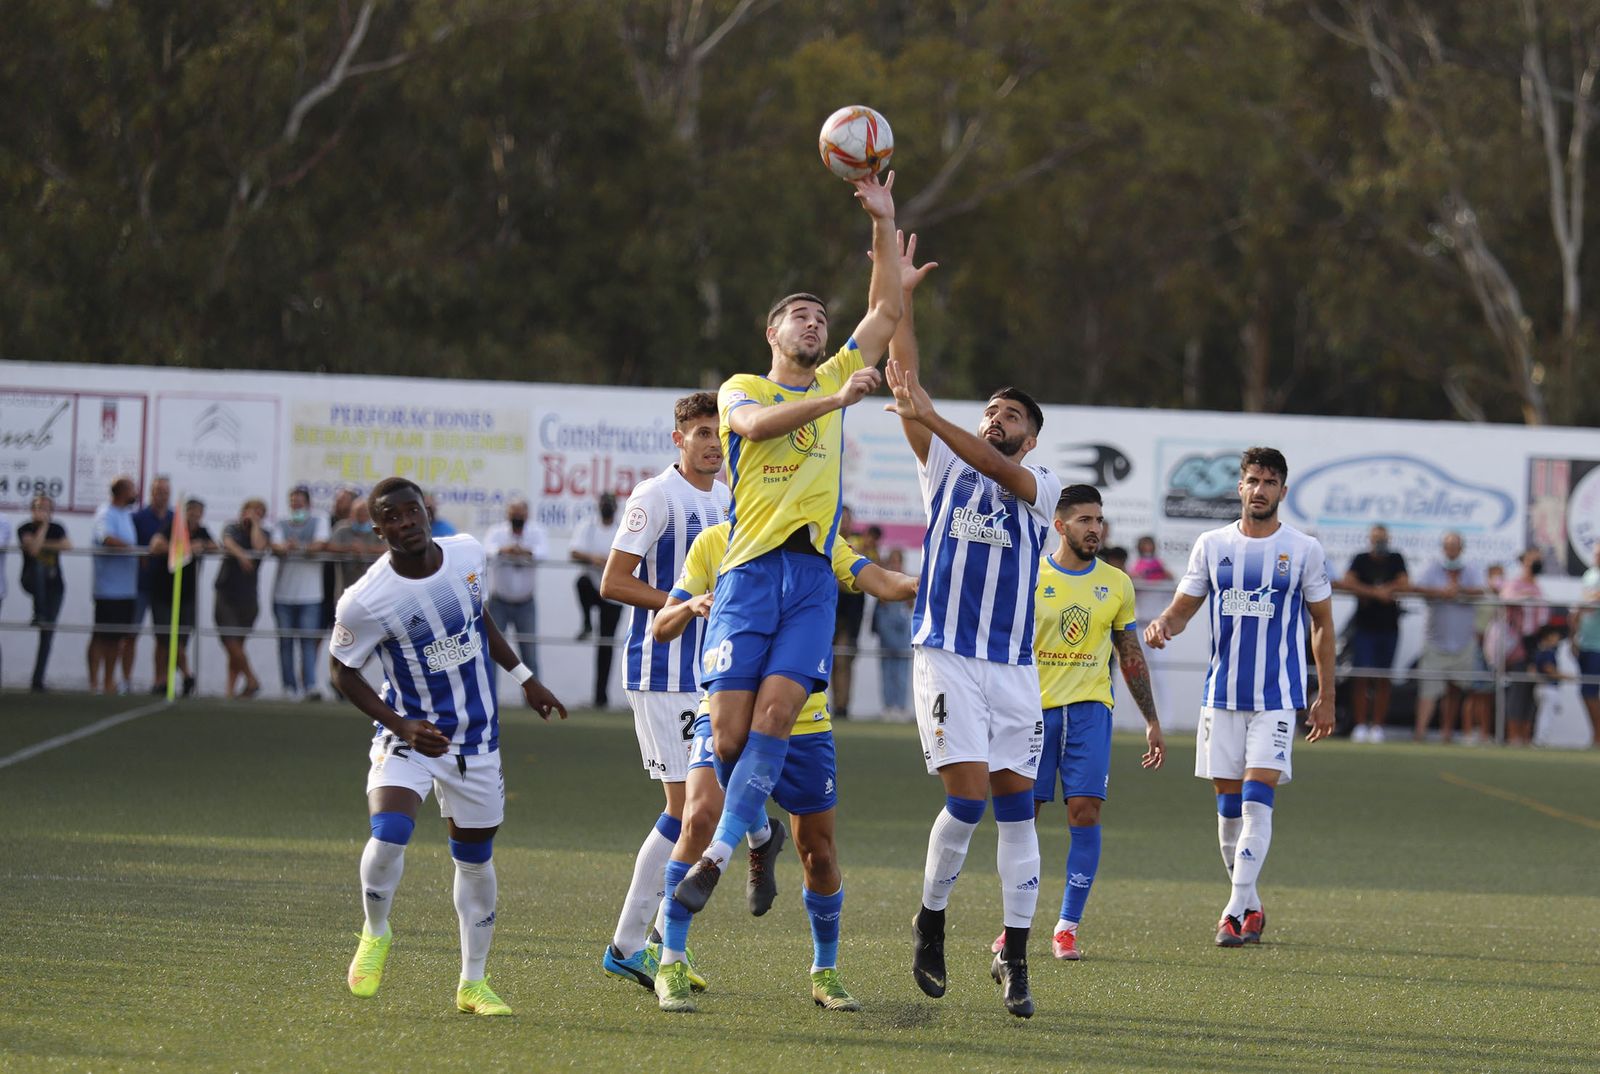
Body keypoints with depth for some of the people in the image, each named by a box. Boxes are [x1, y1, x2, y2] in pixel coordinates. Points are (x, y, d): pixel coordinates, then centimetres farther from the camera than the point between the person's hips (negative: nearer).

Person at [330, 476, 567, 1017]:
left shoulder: (467, 553, -7)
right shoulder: (365, 601, -22)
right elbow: (341, 671, -8)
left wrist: (523, 677, 19)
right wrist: (400, 725, -19)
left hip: (476, 736, 4)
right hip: (409, 734, -4)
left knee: (476, 859, 11)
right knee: (387, 836, -26)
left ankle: (473, 983, 25)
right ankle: (375, 934, 3)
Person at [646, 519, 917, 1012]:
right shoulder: (714, 542, 0)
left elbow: (883, 583, -15)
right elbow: (661, 629, 1)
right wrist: (691, 606, -22)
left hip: (803, 722, 1)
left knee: (818, 852, 4)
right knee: (700, 818, -23)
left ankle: (825, 973, 27)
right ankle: (672, 965, -13)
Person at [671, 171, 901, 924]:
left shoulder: (835, 379, 20)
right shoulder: (741, 389, 11)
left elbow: (887, 308, 16)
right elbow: (755, 424, -13)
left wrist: (885, 224, 8)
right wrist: (835, 401, -22)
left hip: (812, 575, 2)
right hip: (749, 571, -2)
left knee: (776, 712, -17)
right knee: (730, 732, -9)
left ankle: (719, 852, -18)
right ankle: (756, 828, 18)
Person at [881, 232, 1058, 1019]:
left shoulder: (1044, 489, 10)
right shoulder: (947, 469, 12)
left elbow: (997, 468, -13)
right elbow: (903, 382, 4)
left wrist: (931, 418, -25)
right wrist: (901, 298, -4)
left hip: (1013, 666, 1)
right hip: (945, 657, -1)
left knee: (1015, 805, -1)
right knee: (967, 797, -14)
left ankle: (1014, 954, 4)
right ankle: (930, 919, 7)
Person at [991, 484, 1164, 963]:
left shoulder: (1116, 584, 8)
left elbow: (1130, 654, 16)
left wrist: (1152, 721, 15)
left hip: (1089, 708, 1)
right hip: (1034, 706, -1)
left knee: (1085, 812, -9)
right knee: (1024, 814, -1)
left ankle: (1067, 926, -2)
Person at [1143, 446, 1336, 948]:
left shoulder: (1304, 550, 1)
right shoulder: (1211, 545, 6)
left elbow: (1322, 624, 8)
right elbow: (1182, 608, 10)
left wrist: (1326, 697, 6)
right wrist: (1162, 625, -15)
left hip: (1278, 697, -3)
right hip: (1222, 694, 3)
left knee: (1257, 798, -14)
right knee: (1228, 803, 6)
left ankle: (1236, 911, -16)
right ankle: (1250, 906, 20)